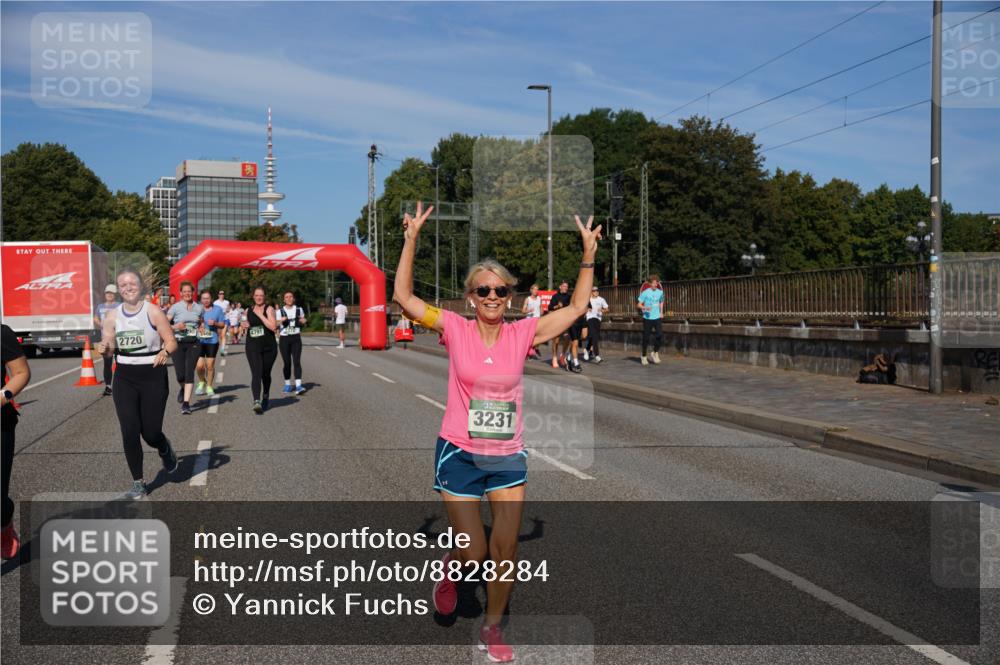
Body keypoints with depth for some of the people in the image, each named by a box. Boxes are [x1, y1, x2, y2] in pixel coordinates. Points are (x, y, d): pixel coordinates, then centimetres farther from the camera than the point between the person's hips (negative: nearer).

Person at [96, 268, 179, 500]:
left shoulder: (153, 311, -7)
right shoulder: (113, 316, 4)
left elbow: (172, 342, -6)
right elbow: (108, 346, 9)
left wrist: (165, 352, -28)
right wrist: (104, 348, -14)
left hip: (153, 377, -3)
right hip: (124, 378, 3)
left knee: (150, 433, -1)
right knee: (129, 433, -3)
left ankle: (165, 450, 38)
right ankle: (138, 483, 11)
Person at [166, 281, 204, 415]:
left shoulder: (199, 307, 8)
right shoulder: (176, 307, 0)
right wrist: (175, 326, -19)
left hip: (194, 344, 1)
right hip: (178, 343, -1)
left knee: (189, 372, -8)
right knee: (180, 375, -3)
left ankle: (186, 403, -7)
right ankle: (183, 389, 33)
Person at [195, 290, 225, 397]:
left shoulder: (218, 309, 4)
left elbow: (222, 325, 8)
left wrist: (215, 323, -12)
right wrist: (198, 327, -13)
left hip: (212, 341, 0)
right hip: (199, 341, 0)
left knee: (210, 365, 1)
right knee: (199, 365, -6)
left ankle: (209, 386, 17)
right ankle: (201, 382, 24)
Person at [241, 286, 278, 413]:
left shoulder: (269, 309, -3)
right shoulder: (248, 311, 9)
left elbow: (273, 326, -18)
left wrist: (260, 314, -17)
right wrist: (244, 326, 3)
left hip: (269, 347, -1)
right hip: (252, 347, 1)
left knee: (265, 374, 14)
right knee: (256, 374, -15)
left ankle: (266, 396, 39)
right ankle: (257, 401, -26)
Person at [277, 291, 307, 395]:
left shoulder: (299, 309, 7)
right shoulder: (280, 311, 3)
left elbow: (303, 322, 20)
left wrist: (303, 321, -4)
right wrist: (281, 321, -15)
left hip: (296, 338, 0)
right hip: (284, 338, 0)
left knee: (297, 361, -11)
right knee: (286, 362, 3)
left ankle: (298, 386, -18)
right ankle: (287, 385, 18)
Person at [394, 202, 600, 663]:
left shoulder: (522, 333, -3)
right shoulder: (455, 330, -8)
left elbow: (576, 308, 1)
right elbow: (403, 296, -11)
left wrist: (589, 255, -5)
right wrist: (411, 240, -18)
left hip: (508, 457, 2)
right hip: (459, 455, -2)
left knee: (506, 549, 5)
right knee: (474, 552, 0)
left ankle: (492, 628, 28)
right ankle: (452, 569, 37)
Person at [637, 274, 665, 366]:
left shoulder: (660, 292, 6)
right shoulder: (645, 293, -8)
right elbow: (639, 305, -7)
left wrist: (661, 312, 14)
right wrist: (645, 308, -26)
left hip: (657, 317, 3)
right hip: (647, 318, -3)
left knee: (660, 336, -9)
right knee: (646, 338, 2)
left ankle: (655, 353, 14)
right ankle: (643, 356, 18)